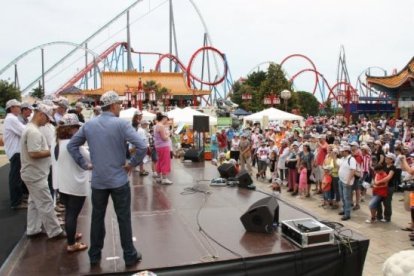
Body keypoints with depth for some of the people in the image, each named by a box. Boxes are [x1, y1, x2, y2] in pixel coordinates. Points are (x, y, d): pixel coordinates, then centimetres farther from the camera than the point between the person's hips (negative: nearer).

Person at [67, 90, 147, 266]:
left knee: (97, 217, 17)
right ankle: (130, 256, 18)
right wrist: (133, 164, -9)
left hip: (98, 180, 4)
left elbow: (71, 146, 8)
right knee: (124, 218, 7)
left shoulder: (89, 124, 2)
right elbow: (142, 146, -23)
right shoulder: (121, 124, -13)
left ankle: (94, 255, 28)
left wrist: (84, 164, 9)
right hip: (119, 180, -4)